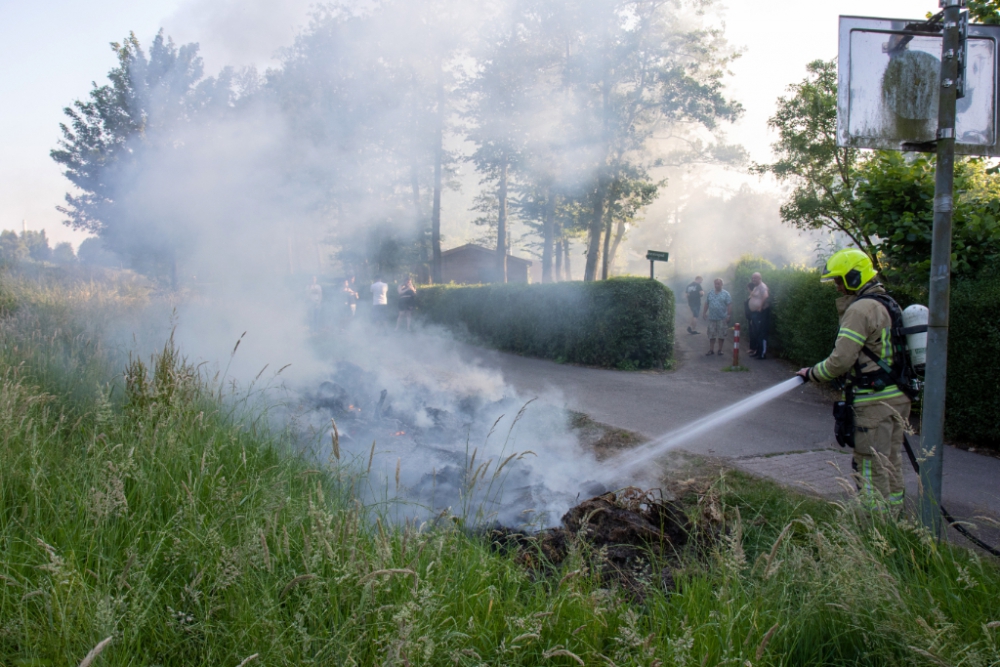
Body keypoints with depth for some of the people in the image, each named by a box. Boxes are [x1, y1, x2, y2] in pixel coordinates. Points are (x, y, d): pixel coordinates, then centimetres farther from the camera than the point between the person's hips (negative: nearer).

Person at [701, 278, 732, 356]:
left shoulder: (726, 294, -3)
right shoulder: (710, 294, 9)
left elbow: (729, 305, -6)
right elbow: (706, 304, 14)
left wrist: (729, 315, -13)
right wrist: (704, 312, 8)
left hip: (722, 318, -3)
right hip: (712, 318, 3)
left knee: (721, 335, 4)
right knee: (711, 335, 4)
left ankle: (720, 349, 16)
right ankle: (711, 350, 12)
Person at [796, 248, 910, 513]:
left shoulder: (860, 309, -16)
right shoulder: (887, 304, 15)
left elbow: (841, 360, -20)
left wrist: (811, 374, -4)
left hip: (875, 401, -10)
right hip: (898, 397, 10)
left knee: (871, 467, -3)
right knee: (892, 463, 17)